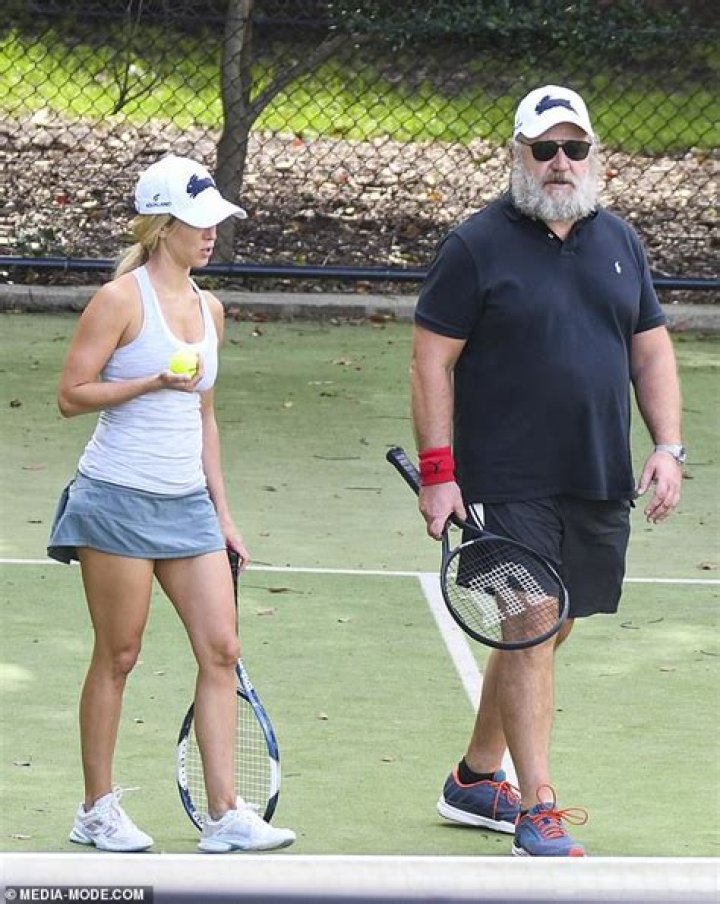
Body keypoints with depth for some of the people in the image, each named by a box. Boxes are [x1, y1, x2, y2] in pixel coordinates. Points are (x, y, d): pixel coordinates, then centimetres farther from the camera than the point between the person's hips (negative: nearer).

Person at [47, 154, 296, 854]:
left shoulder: (208, 309, 13)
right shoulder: (121, 300, -8)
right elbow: (71, 396, -9)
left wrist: (221, 512, 19)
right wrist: (154, 381, -19)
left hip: (187, 503, 7)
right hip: (119, 500, -7)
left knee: (221, 650, -2)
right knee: (117, 657, 1)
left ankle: (225, 815, -1)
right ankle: (97, 811, 12)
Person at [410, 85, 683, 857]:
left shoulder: (619, 242, 12)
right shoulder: (476, 245, -5)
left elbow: (651, 351, 16)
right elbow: (432, 359, -5)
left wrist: (668, 446, 3)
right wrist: (437, 471, -12)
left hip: (599, 488, 6)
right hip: (507, 487, -6)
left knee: (545, 631, 12)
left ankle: (475, 779, 28)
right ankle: (538, 815, -11)